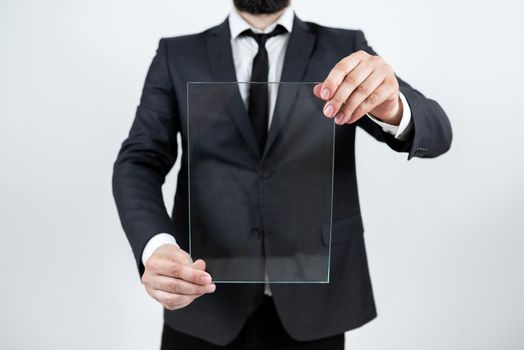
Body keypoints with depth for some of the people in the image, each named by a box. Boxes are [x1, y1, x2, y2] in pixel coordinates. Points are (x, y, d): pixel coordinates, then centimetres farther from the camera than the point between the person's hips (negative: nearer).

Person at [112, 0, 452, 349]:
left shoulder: (345, 49, 0)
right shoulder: (176, 55, 1)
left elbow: (435, 133, -10)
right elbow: (139, 163, -7)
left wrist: (392, 108, -34)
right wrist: (155, 247, -27)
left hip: (312, 298, 1)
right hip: (204, 294, 1)